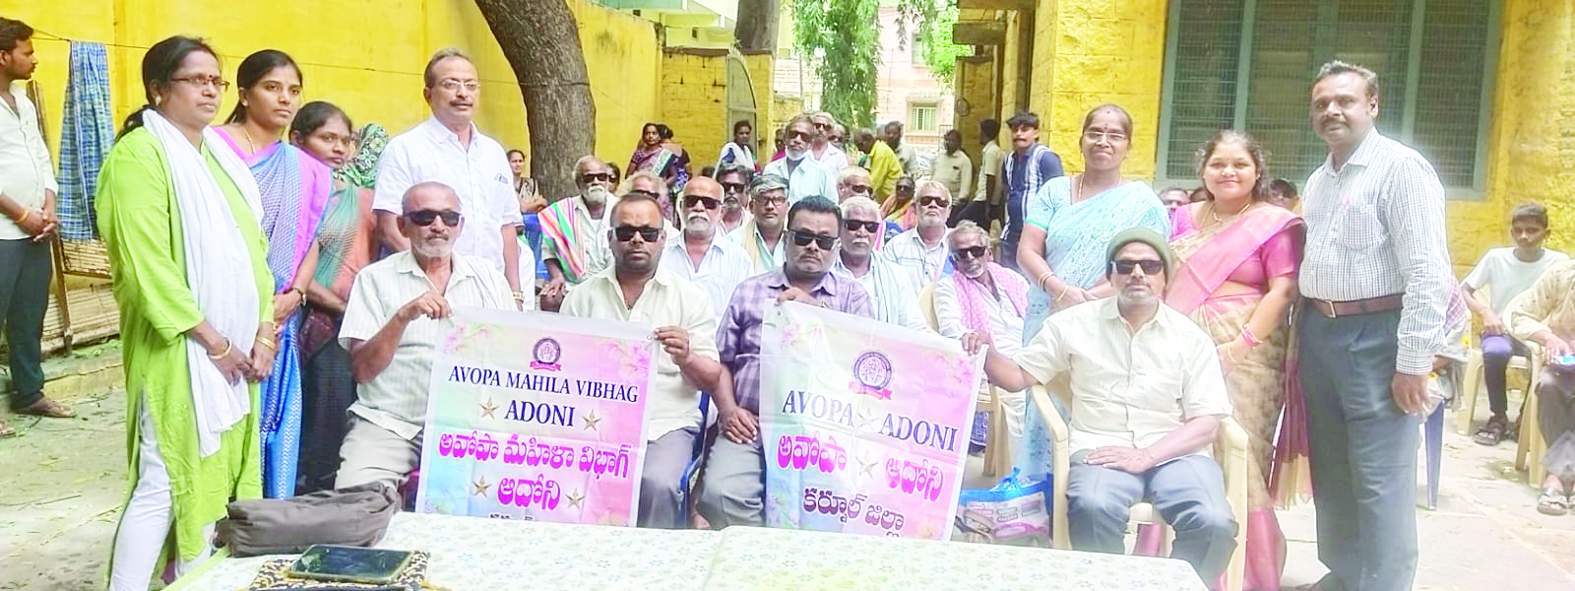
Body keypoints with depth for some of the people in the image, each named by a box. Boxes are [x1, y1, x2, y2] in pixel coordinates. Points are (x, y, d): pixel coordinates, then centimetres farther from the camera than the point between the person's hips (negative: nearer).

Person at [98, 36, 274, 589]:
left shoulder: (220, 154, 14)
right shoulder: (140, 154, -10)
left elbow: (252, 245, 13)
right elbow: (148, 267, -17)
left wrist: (264, 331, 3)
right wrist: (214, 341, -15)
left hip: (235, 345, 8)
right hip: (181, 350, -7)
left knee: (211, 475, 11)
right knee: (164, 482, -7)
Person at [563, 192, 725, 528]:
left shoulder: (690, 297, 8)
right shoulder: (583, 296, 13)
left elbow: (712, 381, 5)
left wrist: (686, 359, -18)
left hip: (666, 424, -1)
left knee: (658, 484, -30)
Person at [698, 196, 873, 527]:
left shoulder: (852, 296, 15)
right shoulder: (749, 291, 18)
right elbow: (721, 359, 15)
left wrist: (817, 309, -9)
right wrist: (728, 410, -2)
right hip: (750, 425, 1)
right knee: (720, 494, -26)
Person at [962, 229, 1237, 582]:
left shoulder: (1191, 338, 7)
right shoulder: (1075, 324, 9)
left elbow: (1206, 424, 2)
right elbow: (1019, 376, 12)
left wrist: (1147, 456, -13)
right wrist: (987, 354, -11)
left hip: (1175, 451, 1)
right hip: (1102, 447, -1)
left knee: (1214, 523, -28)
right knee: (1093, 508, -35)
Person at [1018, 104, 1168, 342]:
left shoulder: (1143, 202, 2)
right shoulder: (1054, 191, 9)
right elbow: (1027, 251, 1)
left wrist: (1088, 298, -16)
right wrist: (1059, 289, -16)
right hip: (1047, 320, 2)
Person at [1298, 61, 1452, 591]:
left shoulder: (1401, 169, -10)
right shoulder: (1319, 180, 15)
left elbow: (1429, 275, -16)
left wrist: (1413, 363, -18)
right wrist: (1304, 334, 12)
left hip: (1375, 335, -8)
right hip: (1319, 332, 8)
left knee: (1379, 480, -5)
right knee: (1330, 470, 16)